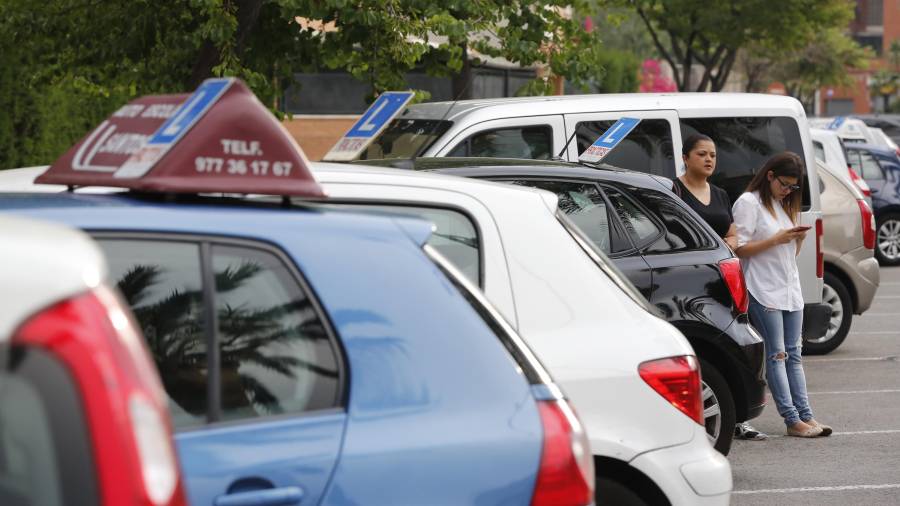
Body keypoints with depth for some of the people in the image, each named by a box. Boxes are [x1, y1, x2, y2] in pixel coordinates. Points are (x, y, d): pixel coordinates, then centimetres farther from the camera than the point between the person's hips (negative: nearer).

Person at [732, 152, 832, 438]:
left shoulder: (785, 205, 20)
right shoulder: (748, 203, -6)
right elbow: (740, 248, -13)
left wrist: (799, 238, 3)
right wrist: (776, 240, -16)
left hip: (790, 289, 8)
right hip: (763, 291, -8)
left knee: (793, 355, 5)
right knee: (777, 355, -8)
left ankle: (805, 416, 2)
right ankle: (793, 420, -11)